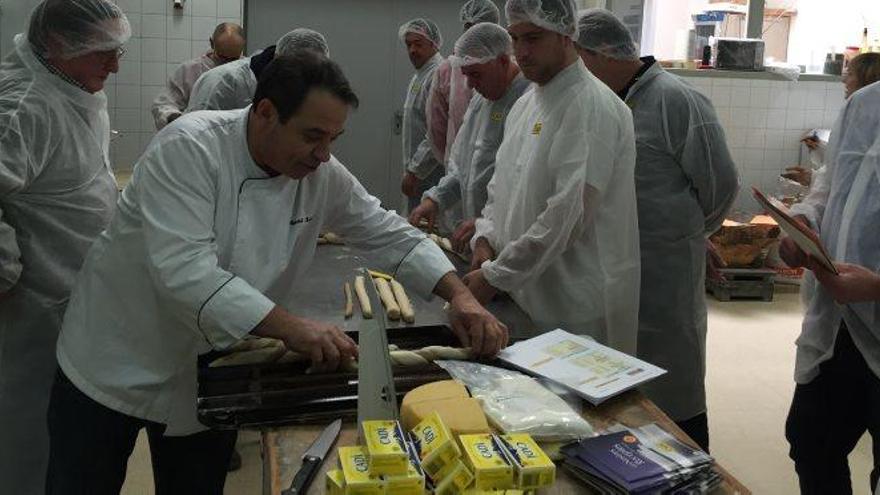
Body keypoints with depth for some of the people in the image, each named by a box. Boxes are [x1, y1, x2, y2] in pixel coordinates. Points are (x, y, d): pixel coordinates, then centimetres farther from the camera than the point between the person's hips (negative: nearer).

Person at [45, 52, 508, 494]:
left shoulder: (323, 176, -8)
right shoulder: (188, 148, -25)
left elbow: (389, 234, -2)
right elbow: (184, 270, -35)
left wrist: (460, 295, -17)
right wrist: (289, 326, -41)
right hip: (114, 366, -4)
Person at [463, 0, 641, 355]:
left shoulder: (593, 108, -17)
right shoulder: (525, 104, 11)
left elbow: (567, 217, -23)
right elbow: (502, 184, 19)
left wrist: (495, 277, -19)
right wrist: (485, 238, 1)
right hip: (526, 297, 8)